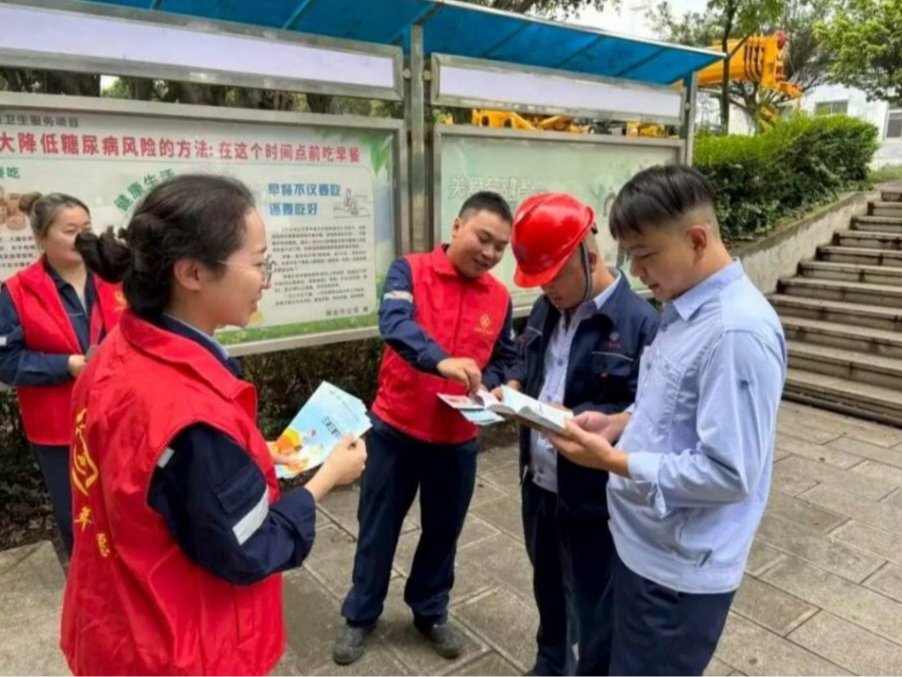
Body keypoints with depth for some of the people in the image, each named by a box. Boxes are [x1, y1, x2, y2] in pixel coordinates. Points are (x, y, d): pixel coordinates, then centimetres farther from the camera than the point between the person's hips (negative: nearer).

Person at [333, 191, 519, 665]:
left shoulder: (499, 298, 2)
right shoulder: (410, 270, -10)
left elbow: (504, 360, 10)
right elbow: (394, 324, -27)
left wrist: (488, 387, -11)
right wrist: (442, 361, -43)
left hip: (458, 439, 3)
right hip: (395, 429, -3)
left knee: (443, 530, 18)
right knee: (378, 527, 13)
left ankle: (430, 612, 42)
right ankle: (360, 616, 35)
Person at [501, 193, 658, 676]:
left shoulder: (639, 322, -21)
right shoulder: (546, 309, 4)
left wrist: (578, 420, -31)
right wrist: (513, 387, -3)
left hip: (593, 499, -7)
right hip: (537, 485, 8)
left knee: (594, 616, 13)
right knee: (547, 590, 29)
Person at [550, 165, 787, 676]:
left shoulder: (738, 332, -27)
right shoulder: (687, 309, 3)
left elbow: (729, 473, -27)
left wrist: (613, 461, -24)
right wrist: (621, 423, -2)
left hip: (680, 569, -8)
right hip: (643, 545, 9)